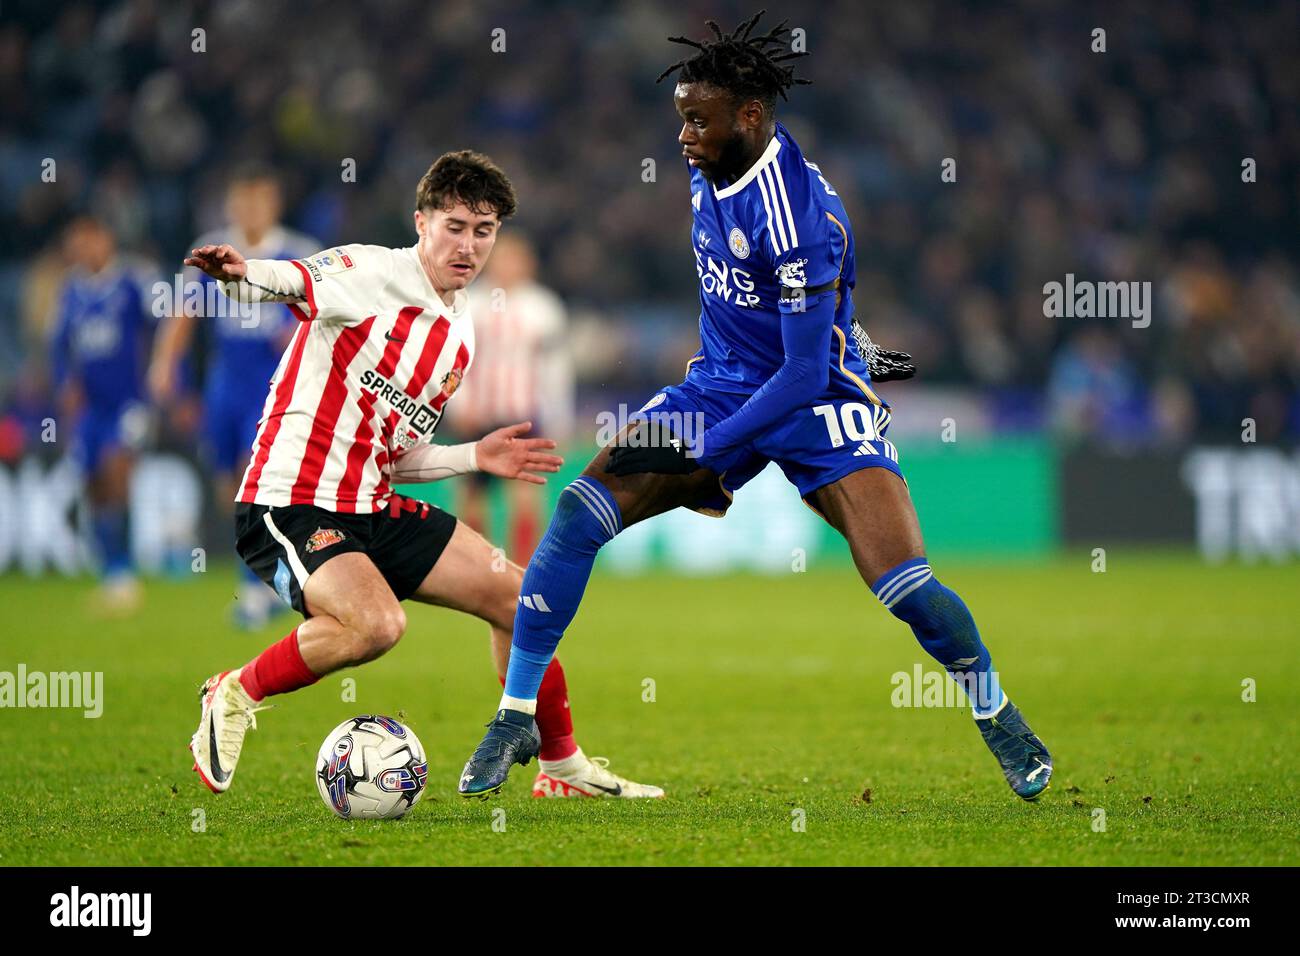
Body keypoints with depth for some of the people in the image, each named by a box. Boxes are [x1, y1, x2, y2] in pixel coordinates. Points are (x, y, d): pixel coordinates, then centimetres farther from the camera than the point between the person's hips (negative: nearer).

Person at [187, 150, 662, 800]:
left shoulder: (458, 338, 15)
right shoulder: (372, 274, -9)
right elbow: (281, 282, -30)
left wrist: (475, 458, 12)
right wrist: (237, 272, -52)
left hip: (373, 509, 9)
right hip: (289, 505, -9)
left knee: (517, 596, 9)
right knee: (377, 623, -34)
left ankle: (563, 768, 27)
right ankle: (236, 694, -9)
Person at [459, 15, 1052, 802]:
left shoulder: (802, 218, -27)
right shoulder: (711, 165, -4)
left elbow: (805, 372, -25)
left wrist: (707, 451, -25)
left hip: (816, 397, -6)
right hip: (721, 382, 6)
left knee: (906, 587, -18)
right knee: (577, 513, -14)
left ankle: (995, 712, 13)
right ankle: (515, 719, -6)